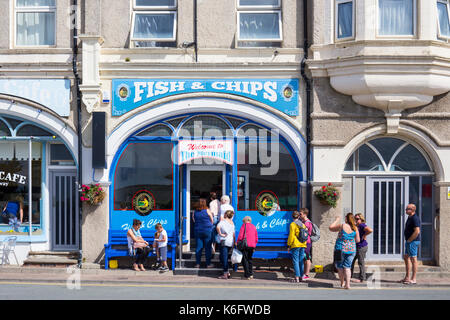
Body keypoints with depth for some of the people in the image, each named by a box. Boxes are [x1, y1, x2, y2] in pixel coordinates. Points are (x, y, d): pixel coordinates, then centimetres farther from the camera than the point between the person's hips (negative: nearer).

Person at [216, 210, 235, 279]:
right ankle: (227, 273, 16)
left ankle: (225, 274, -6)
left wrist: (220, 234, -15)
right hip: (231, 242, 7)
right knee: (223, 258, 17)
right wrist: (234, 243, 20)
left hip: (224, 241, -7)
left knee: (224, 258, -5)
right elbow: (233, 234, 17)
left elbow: (218, 227, -26)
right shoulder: (232, 223, 17)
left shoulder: (223, 221, -5)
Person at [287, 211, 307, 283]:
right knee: (301, 261, 11)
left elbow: (291, 236, -11)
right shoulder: (302, 224, 12)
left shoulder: (293, 224, -7)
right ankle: (301, 277, 14)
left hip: (295, 245, -6)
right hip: (303, 245, 6)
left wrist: (289, 246, -5)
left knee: (296, 261, -6)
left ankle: (297, 277, -11)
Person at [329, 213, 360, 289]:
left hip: (340, 249, -3)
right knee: (347, 267, 5)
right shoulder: (355, 228, -2)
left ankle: (342, 283, 21)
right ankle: (347, 284, -7)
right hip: (351, 249, 3)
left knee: (340, 266, 13)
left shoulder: (342, 226, -12)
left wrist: (337, 220, 9)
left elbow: (330, 228, -1)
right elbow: (357, 240, 6)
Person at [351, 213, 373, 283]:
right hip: (356, 246, 10)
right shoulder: (357, 226, 14)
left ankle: (362, 279, 5)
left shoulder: (362, 225, -15)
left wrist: (364, 235, -18)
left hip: (361, 246, -10)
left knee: (361, 262, -2)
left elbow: (370, 230, -31)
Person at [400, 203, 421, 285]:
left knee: (413, 259, -5)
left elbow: (417, 231, -25)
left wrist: (409, 240, -17)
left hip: (413, 241, -11)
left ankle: (413, 279, -1)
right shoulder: (410, 217, 14)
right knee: (406, 258, 15)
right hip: (409, 241, 11)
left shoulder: (415, 218, -18)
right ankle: (407, 277, 22)